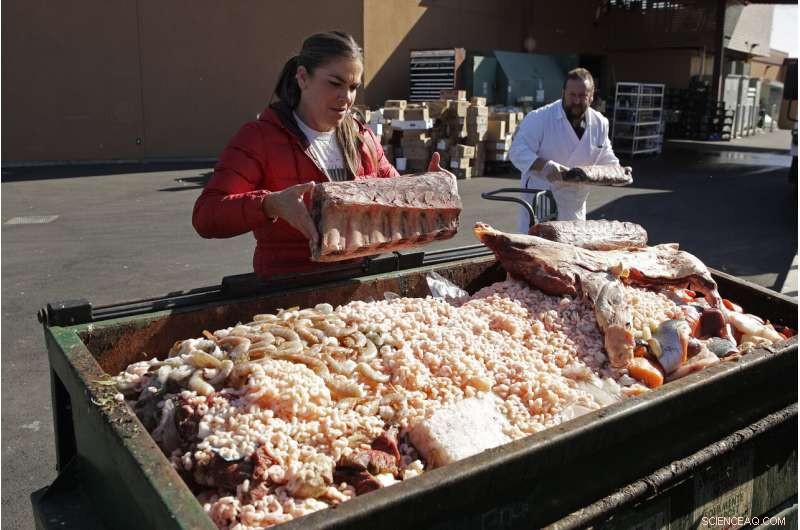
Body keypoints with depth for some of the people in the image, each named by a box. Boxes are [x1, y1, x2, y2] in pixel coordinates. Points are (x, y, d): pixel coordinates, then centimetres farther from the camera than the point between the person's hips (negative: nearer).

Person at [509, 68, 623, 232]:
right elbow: (518, 150, -19)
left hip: (575, 208, 6)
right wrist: (543, 165, -35)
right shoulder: (539, 118, -13)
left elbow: (605, 156, 18)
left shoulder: (600, 123, 5)